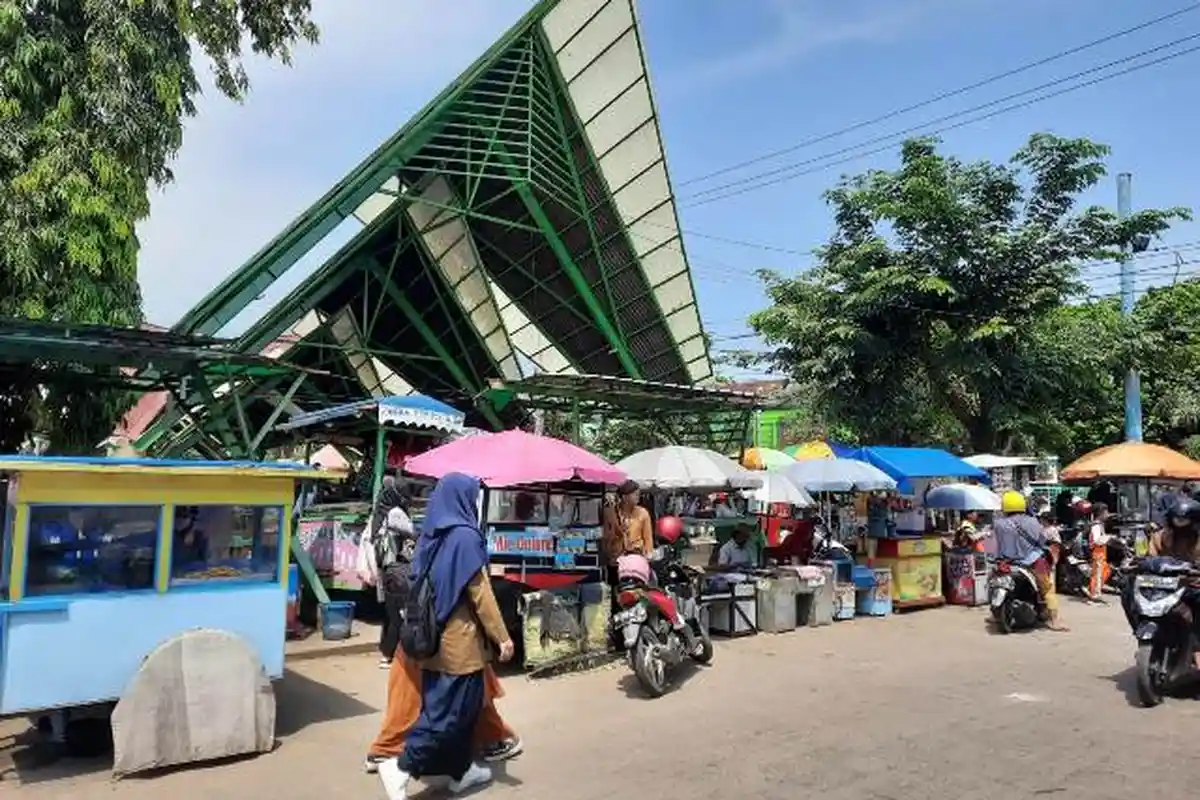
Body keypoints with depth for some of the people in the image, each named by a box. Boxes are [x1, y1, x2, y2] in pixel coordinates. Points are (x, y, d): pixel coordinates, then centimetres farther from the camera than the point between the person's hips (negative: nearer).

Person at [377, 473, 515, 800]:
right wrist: (501, 636, -12)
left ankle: (461, 769, 27)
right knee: (452, 710, 0)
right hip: (460, 639, -8)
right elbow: (480, 592, -18)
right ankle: (401, 767, -4)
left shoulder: (431, 534, 6)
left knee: (442, 705, 17)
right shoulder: (465, 536, -17)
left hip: (435, 636, 8)